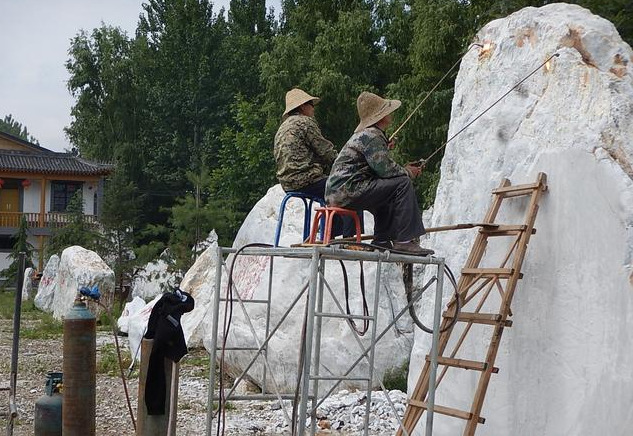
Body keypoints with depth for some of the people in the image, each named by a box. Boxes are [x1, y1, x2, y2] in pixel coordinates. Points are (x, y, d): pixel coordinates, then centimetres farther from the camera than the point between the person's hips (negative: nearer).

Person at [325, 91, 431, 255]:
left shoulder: (365, 133, 22)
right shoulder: (371, 136, -11)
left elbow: (380, 166, 21)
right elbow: (385, 169, -18)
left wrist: (403, 168, 12)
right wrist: (408, 172, -1)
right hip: (347, 190, -11)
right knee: (403, 183, -14)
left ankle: (382, 240, 29)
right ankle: (404, 241, -17)